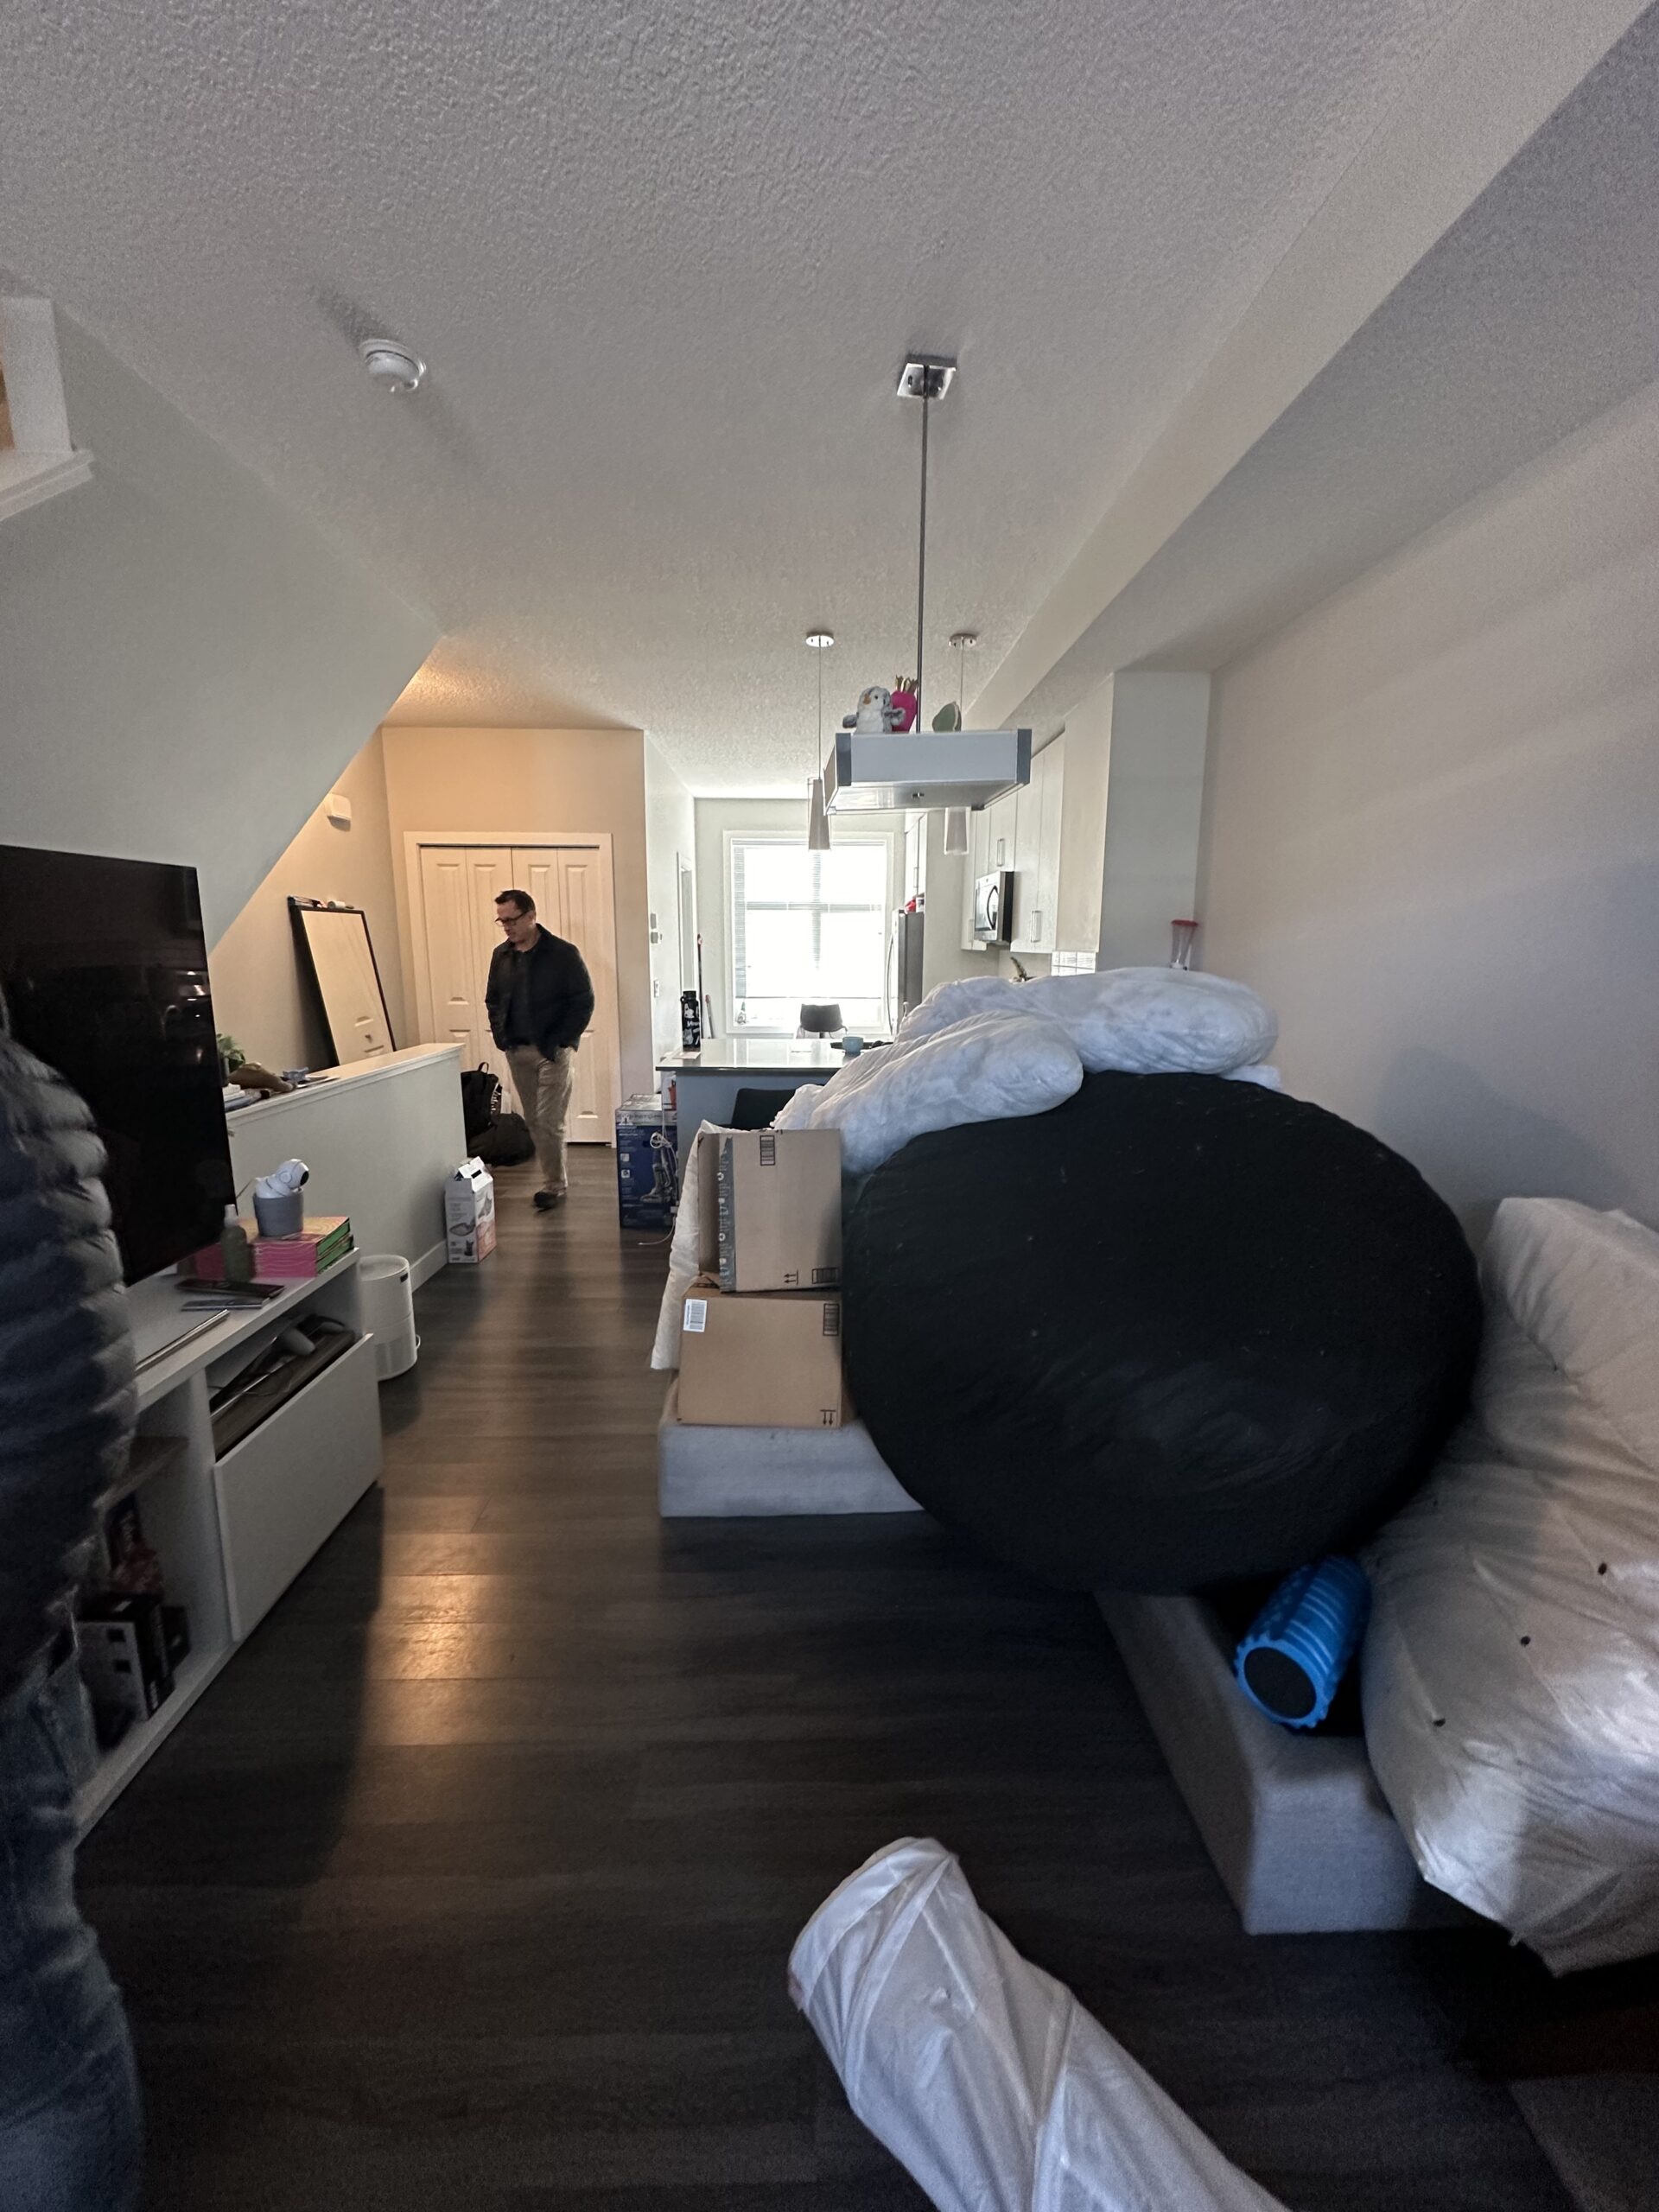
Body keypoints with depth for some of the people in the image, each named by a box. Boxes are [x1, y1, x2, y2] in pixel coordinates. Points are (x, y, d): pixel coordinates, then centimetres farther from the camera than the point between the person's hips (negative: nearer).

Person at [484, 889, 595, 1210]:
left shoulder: (563, 954, -10)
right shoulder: (501, 955, 8)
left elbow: (584, 1002, -10)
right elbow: (492, 999, 19)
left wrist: (560, 1041, -15)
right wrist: (500, 1033, 5)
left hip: (553, 1052, -5)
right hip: (517, 1052, 6)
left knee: (549, 1122, -6)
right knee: (534, 1122, 10)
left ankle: (554, 1186, 7)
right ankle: (554, 1179, 22)